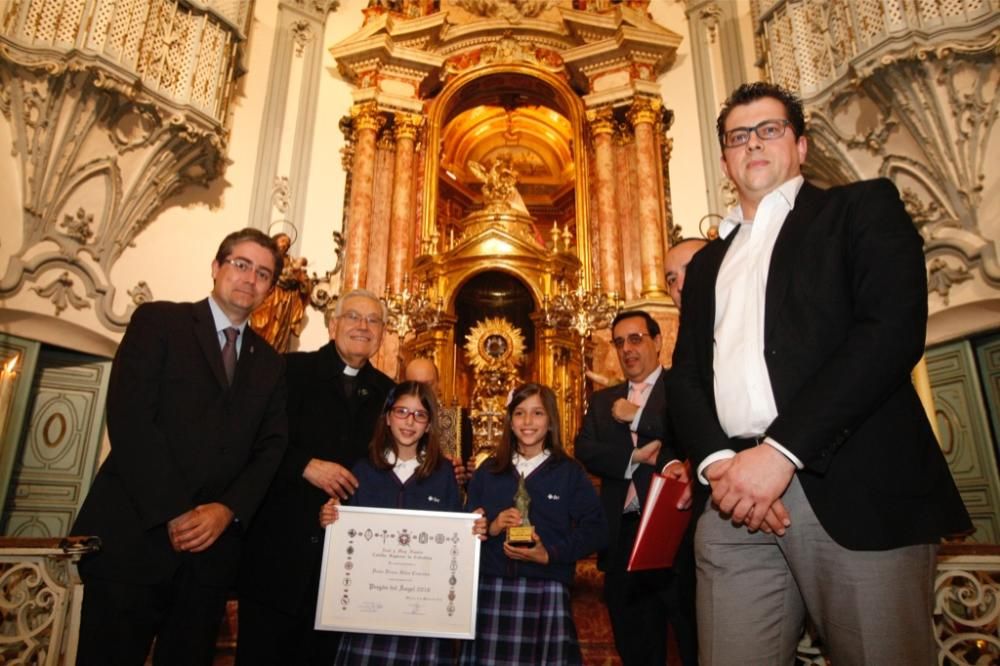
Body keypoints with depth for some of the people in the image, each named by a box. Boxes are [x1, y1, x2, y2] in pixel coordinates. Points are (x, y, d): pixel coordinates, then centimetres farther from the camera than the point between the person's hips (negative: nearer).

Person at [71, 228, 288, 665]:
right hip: (134, 535, -3)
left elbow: (271, 449, 6)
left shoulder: (270, 363, 14)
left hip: (213, 547, 4)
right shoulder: (158, 321, 1)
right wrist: (172, 513, -16)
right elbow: (129, 418, -11)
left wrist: (228, 510, -11)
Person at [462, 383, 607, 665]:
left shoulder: (570, 472, 4)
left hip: (547, 591, -2)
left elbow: (595, 530, -3)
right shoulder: (488, 471, 11)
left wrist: (550, 554, -14)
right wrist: (491, 528, -10)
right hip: (491, 590, 2)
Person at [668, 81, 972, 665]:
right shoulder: (707, 262, 23)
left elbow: (894, 328, -8)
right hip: (738, 498, 4)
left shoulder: (862, 207, 9)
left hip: (853, 489, -3)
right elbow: (686, 374, 15)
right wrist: (716, 461, -6)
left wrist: (781, 450, -15)